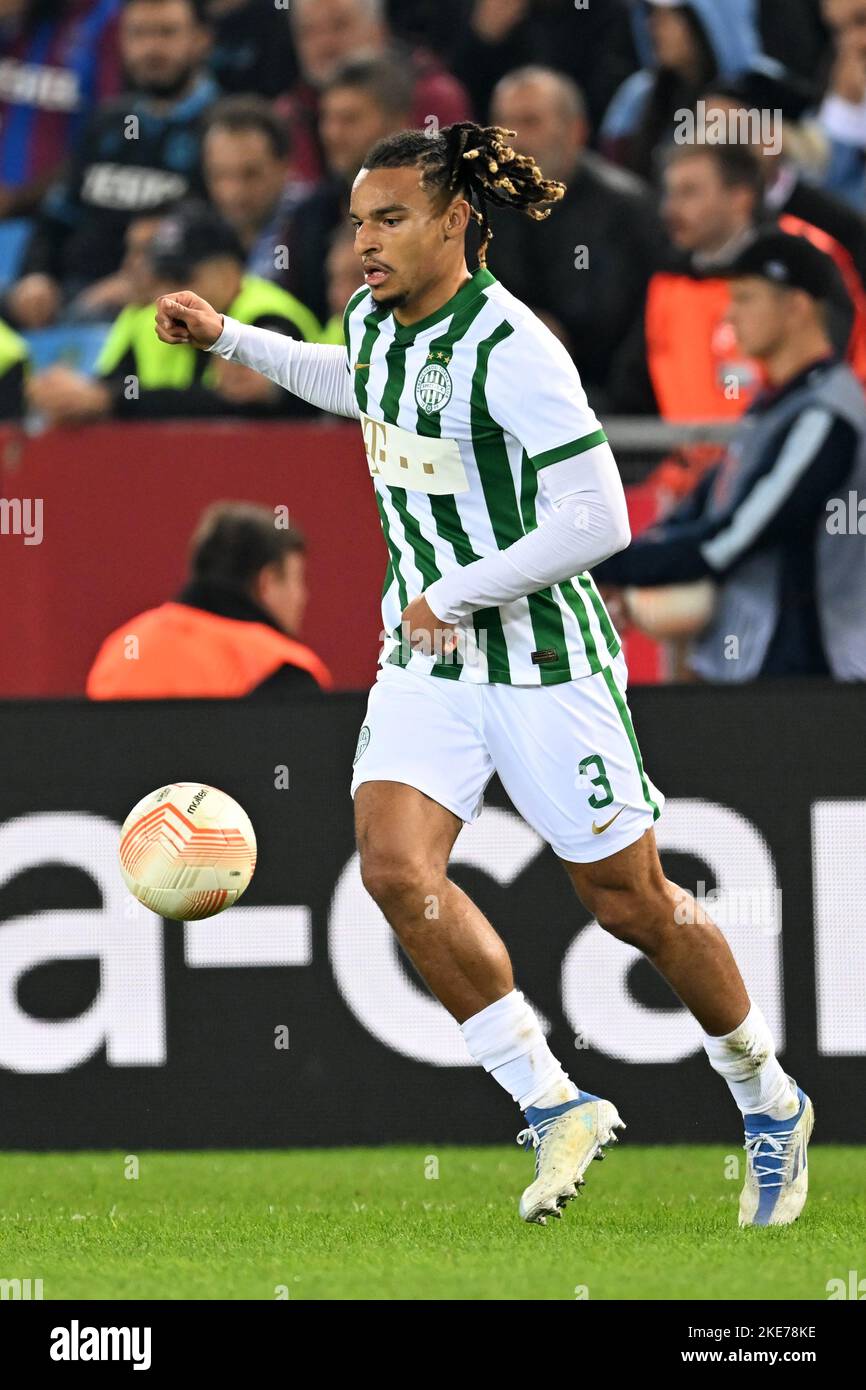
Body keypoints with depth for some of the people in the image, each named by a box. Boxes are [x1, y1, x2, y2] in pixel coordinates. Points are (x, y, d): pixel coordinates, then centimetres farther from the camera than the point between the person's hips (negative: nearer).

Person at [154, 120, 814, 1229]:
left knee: (631, 903, 3)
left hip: (544, 659, -6)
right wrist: (226, 338, 23)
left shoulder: (510, 348, -20)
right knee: (394, 866, -17)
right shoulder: (374, 323, 4)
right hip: (426, 656, 6)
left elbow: (597, 522, -23)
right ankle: (551, 1104, -5)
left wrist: (454, 595, -17)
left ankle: (769, 1103, 26)